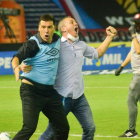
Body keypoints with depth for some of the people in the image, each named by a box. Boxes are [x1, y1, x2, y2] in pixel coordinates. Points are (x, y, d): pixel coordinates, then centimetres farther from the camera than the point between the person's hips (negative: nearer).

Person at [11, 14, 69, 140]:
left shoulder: (57, 40, 5)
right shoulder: (34, 44, -14)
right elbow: (17, 57, -32)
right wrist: (16, 67, -52)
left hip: (50, 91, 7)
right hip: (31, 90, -7)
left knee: (63, 128, 9)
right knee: (29, 127, -21)